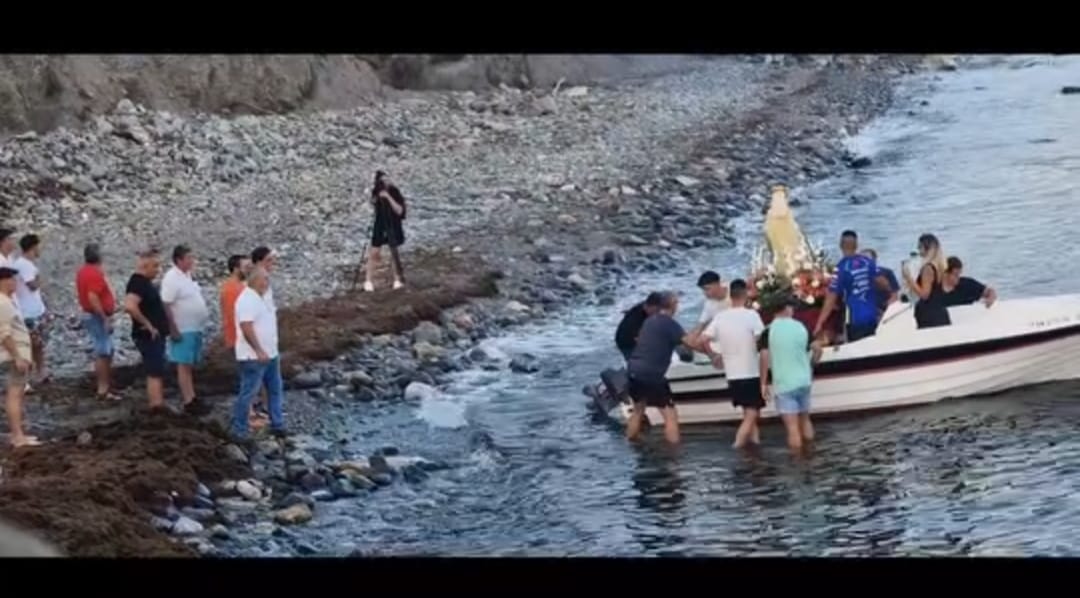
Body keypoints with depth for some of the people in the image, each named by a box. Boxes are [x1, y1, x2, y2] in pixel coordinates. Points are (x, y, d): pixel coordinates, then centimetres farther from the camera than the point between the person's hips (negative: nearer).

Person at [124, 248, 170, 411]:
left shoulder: (146, 282, 13)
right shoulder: (137, 283, -18)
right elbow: (130, 306, -34)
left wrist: (163, 325, 17)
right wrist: (147, 324, -25)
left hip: (156, 336, 10)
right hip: (148, 336, -10)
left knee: (157, 372, 15)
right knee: (155, 373, -10)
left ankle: (159, 406, 22)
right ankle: (157, 406, -11)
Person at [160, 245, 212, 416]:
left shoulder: (187, 275, 10)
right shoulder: (171, 279, -19)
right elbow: (166, 306, -21)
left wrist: (204, 314, 18)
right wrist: (173, 329, -22)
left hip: (196, 328, 9)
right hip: (183, 330, -9)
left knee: (191, 365, 15)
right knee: (184, 365, -4)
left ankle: (191, 397, 24)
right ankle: (189, 402, -1)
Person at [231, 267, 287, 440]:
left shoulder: (260, 298, 13)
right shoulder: (248, 300, -19)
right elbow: (246, 327, -27)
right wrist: (259, 351, -26)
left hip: (270, 355, 10)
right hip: (254, 357, -10)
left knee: (276, 390, 14)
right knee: (247, 393, -3)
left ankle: (277, 425, 23)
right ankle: (239, 430, 4)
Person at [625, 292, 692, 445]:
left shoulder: (650, 320, 16)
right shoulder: (670, 324, -7)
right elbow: (691, 342, -15)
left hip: (633, 370, 8)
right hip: (652, 375, -8)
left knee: (638, 410, 26)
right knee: (670, 415, -3)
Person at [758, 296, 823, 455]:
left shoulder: (769, 331, -8)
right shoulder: (801, 327, 2)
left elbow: (764, 357, -15)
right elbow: (817, 349, 4)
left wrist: (764, 383, -8)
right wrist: (810, 366, 22)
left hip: (783, 385, -4)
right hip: (803, 381, 4)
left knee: (792, 427, -4)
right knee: (805, 420, 21)